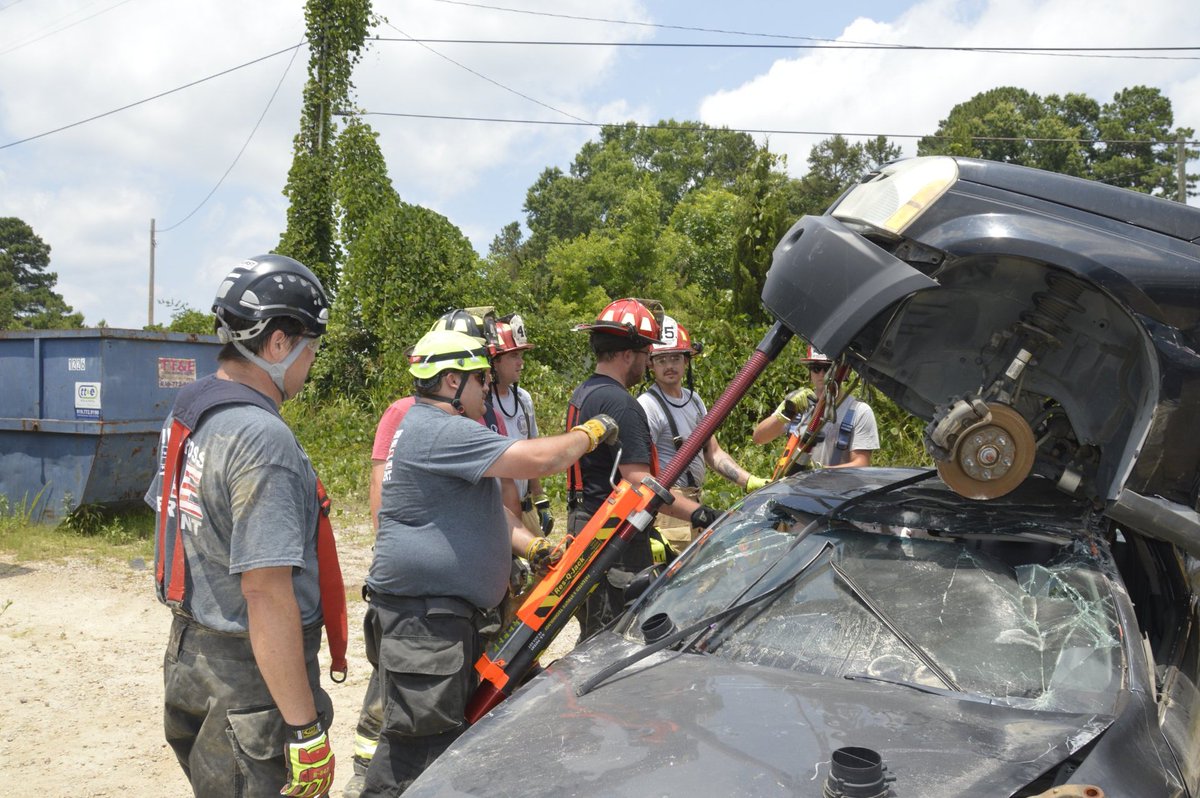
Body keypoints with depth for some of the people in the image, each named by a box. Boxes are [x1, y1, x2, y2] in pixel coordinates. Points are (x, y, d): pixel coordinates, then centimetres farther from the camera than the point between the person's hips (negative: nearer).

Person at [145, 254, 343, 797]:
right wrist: (306, 729, -23)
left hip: (188, 656, 9)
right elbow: (267, 594, -27)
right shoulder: (262, 438, -24)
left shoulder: (185, 412, 6)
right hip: (251, 682, -9)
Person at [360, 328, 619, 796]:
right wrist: (590, 433, -8)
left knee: (454, 727, 19)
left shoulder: (430, 427, 18)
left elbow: (482, 506, 20)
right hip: (422, 619, -11)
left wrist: (532, 546, 7)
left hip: (452, 613, 11)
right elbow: (537, 460, -25)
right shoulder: (439, 431, -18)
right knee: (420, 740, -6)